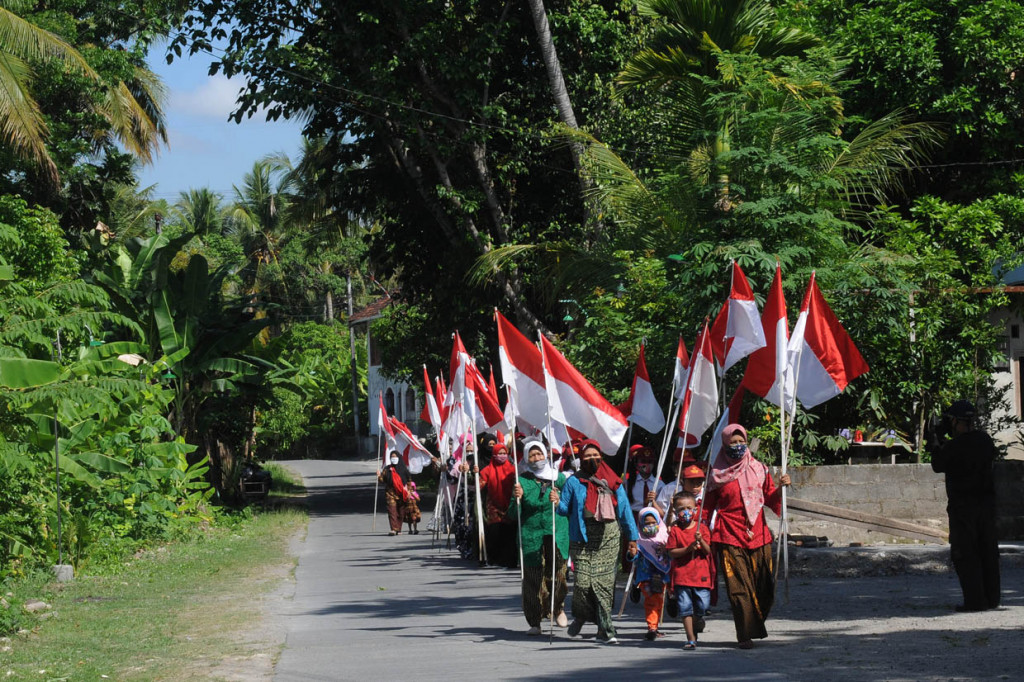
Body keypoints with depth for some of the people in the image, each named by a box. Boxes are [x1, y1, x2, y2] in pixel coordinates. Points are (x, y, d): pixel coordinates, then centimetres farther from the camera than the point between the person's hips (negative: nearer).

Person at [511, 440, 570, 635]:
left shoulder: (558, 478, 8)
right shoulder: (522, 481, 4)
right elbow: (513, 514, 2)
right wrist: (517, 498, -16)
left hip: (557, 533, 1)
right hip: (531, 536, -1)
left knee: (558, 573, -9)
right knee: (533, 579, -1)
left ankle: (558, 607, 19)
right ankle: (534, 622, 8)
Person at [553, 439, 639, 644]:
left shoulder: (612, 481, 11)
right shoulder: (574, 482, 7)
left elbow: (624, 510, 14)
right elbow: (565, 509, 7)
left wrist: (632, 538, 13)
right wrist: (557, 503, -16)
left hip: (609, 538, 1)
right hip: (583, 539, -1)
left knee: (605, 583, -4)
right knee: (583, 582, -10)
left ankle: (605, 630, 0)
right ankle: (580, 616, 20)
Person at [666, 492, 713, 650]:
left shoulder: (702, 528, 5)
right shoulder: (675, 530, 2)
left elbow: (708, 551, 2)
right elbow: (671, 552, -3)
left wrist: (701, 541, -17)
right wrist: (687, 549, -17)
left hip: (701, 574, 1)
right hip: (682, 575, -1)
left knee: (702, 606, -3)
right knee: (685, 608, -1)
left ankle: (697, 620, 33)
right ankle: (691, 639, 5)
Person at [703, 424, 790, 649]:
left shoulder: (758, 469, 12)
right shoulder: (718, 474, 6)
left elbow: (771, 498, 15)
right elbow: (707, 506, 9)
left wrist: (781, 487, -4)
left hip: (758, 535, 3)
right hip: (730, 537, -2)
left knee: (765, 586, -1)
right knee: (739, 586, -8)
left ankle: (757, 623, 23)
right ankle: (746, 634, -4)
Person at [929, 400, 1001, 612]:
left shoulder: (954, 446, -15)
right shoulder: (986, 441, 4)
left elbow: (938, 466, -1)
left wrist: (934, 447, 19)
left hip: (962, 504, -6)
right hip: (986, 501, 6)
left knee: (965, 554, -2)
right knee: (988, 551, 12)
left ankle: (975, 599, -6)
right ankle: (992, 598, 16)